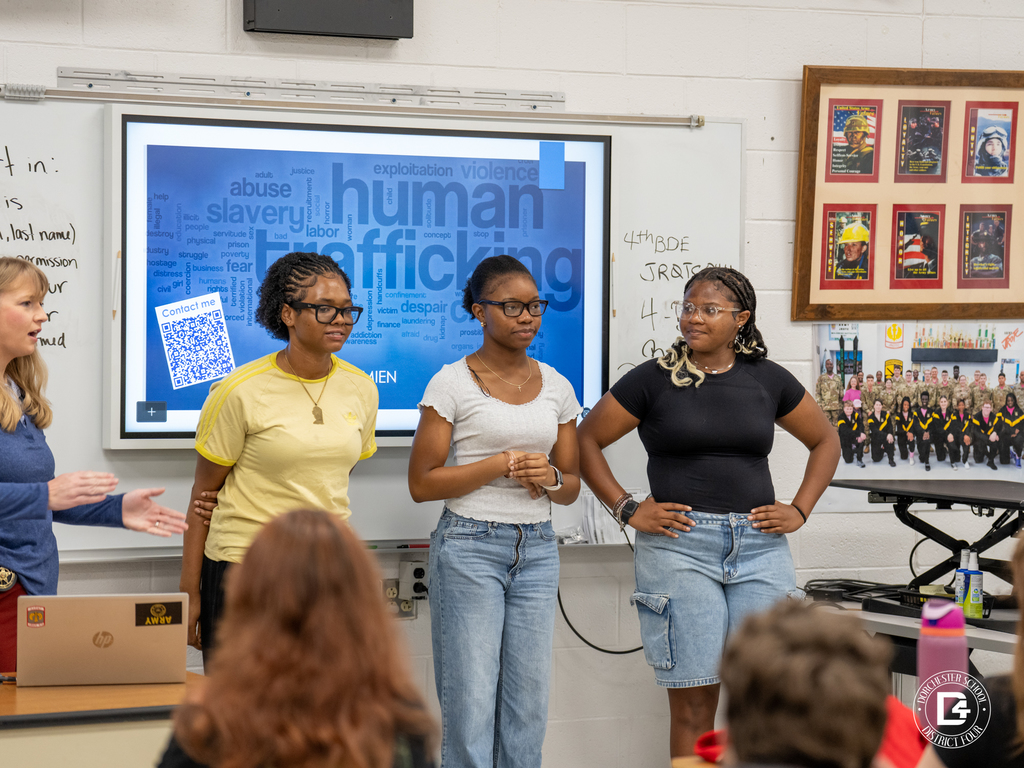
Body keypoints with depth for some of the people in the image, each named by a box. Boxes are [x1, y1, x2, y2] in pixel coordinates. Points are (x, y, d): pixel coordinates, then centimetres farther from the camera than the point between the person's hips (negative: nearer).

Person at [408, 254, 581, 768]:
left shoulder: (556, 387, 10)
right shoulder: (453, 383, -4)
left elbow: (572, 486, 16)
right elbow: (421, 483, -6)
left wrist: (550, 478, -7)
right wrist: (501, 464, -14)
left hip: (537, 548, 5)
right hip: (470, 547, -4)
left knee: (528, 701, 5)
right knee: (470, 700, -3)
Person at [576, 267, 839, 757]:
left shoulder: (768, 380, 10)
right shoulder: (654, 380, 2)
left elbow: (825, 441, 22)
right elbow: (586, 441, 7)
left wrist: (799, 510, 10)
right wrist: (627, 509, -1)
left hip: (760, 548, 3)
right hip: (678, 546, -2)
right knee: (693, 701, -3)